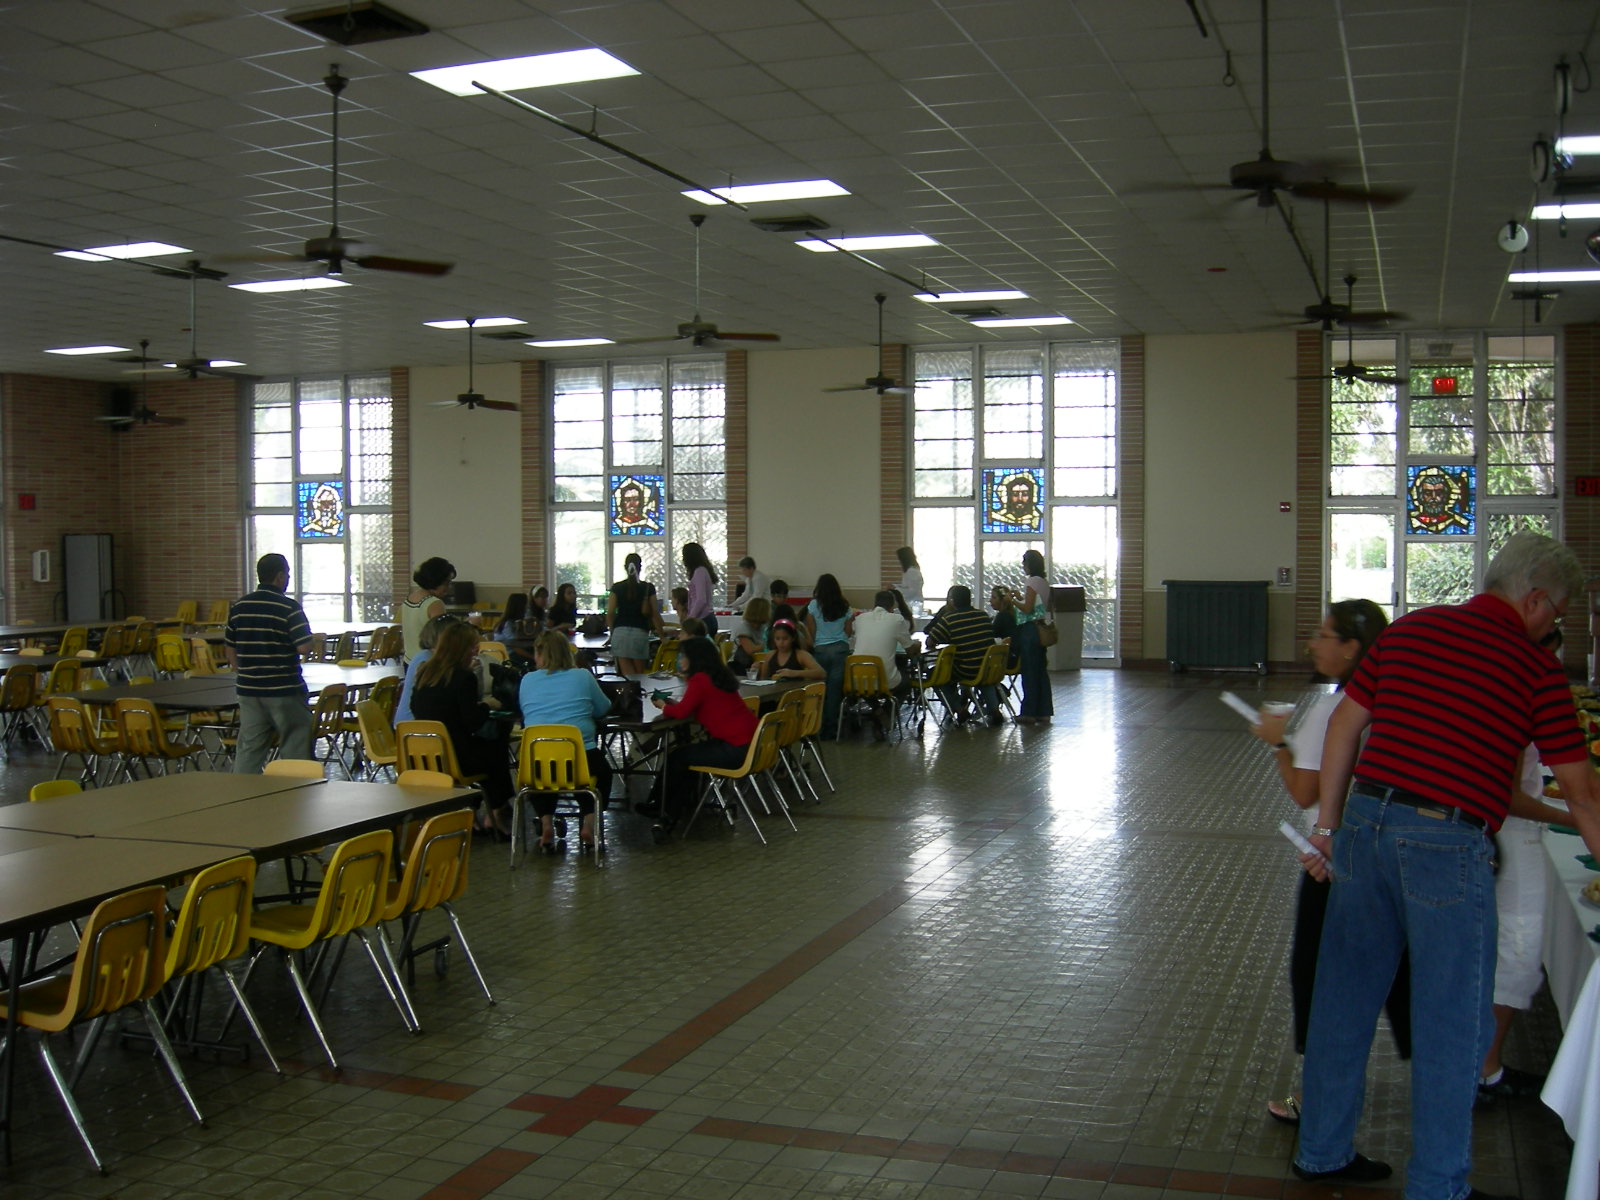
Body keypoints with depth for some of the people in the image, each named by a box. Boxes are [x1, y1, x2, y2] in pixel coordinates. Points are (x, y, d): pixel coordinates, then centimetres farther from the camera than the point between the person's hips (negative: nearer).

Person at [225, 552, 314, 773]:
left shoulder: (238, 607, 5)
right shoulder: (289, 608, -12)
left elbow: (229, 649, 11)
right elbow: (303, 647, -18)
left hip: (248, 689, 5)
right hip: (284, 690, -5)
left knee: (248, 748, 10)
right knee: (296, 747, 6)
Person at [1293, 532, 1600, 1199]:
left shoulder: (1411, 627, 12)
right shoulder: (1536, 668, -2)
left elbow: (1344, 725, 12)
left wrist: (1327, 827, 16)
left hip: (1366, 821, 6)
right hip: (1446, 843, -5)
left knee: (1344, 998, 16)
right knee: (1452, 1023, 8)